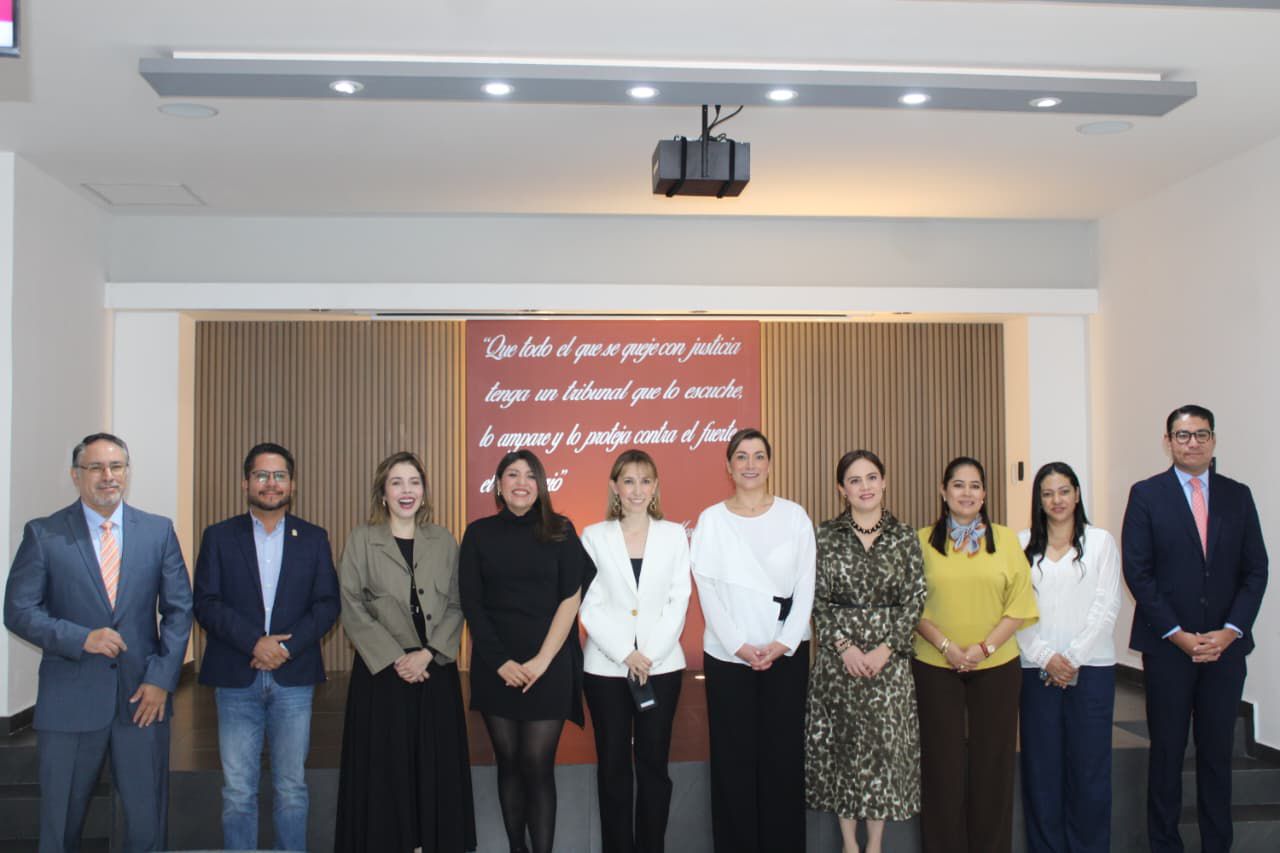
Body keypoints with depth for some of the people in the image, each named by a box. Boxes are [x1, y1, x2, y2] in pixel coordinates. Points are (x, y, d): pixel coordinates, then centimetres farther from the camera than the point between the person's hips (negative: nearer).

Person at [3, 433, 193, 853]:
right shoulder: (43, 534, -1)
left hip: (143, 697, 1)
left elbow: (179, 609, 4)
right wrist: (81, 639, -17)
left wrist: (161, 679, -6)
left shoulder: (159, 531, 4)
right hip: (69, 701, -1)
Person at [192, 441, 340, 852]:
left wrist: (288, 646, -13)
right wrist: (255, 643, -15)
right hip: (236, 679, 0)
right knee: (237, 790, 4)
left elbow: (327, 603, 1)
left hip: (294, 677, 1)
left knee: (291, 787, 7)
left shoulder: (314, 538, 8)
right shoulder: (219, 536, 5)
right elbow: (206, 603, -3)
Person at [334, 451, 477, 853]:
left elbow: (456, 606, 3)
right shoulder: (362, 540, 0)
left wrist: (427, 654, -11)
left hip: (436, 671, 2)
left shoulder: (444, 541, 6)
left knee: (437, 771, 6)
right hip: (381, 672, -2)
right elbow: (352, 609, -5)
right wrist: (395, 659, -13)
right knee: (383, 773, 2)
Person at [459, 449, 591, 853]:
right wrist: (500, 661, -8)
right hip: (495, 667, 2)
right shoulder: (479, 533, 4)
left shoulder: (560, 531, 1)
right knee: (508, 762, 9)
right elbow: (471, 604, 1)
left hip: (549, 665, -2)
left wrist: (542, 661, -12)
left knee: (537, 765, -5)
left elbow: (571, 599, -4)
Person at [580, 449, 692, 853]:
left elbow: (679, 601, 0)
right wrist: (625, 654, -12)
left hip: (661, 666, 0)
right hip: (606, 667, 0)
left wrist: (650, 654, -10)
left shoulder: (674, 535, 5)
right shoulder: (594, 536, 3)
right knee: (613, 765, 6)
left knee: (653, 763, 5)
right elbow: (589, 606, -3)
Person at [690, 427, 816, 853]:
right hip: (728, 655, 0)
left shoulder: (794, 516, 3)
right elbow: (707, 590, -3)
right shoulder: (711, 519, 2)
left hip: (786, 653, 0)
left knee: (783, 755, 4)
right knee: (734, 758, 4)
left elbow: (806, 587, 0)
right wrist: (739, 645, -11)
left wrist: (784, 643, -9)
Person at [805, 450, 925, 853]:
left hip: (889, 657, 0)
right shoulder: (825, 536, 1)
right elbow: (818, 599, -1)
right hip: (838, 656, 0)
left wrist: (886, 649, -11)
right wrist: (845, 646, -12)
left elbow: (914, 598, -1)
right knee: (841, 744, 6)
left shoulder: (905, 536, 2)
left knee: (885, 743, 4)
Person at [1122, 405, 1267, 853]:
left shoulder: (1238, 495, 7)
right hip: (1167, 645, -2)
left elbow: (1255, 570, 5)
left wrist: (1230, 631, -7)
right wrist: (1178, 634, -11)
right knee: (1167, 749, 6)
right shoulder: (1146, 495, -1)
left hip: (1225, 645, 2)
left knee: (1218, 749, 9)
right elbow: (1137, 572, -5)